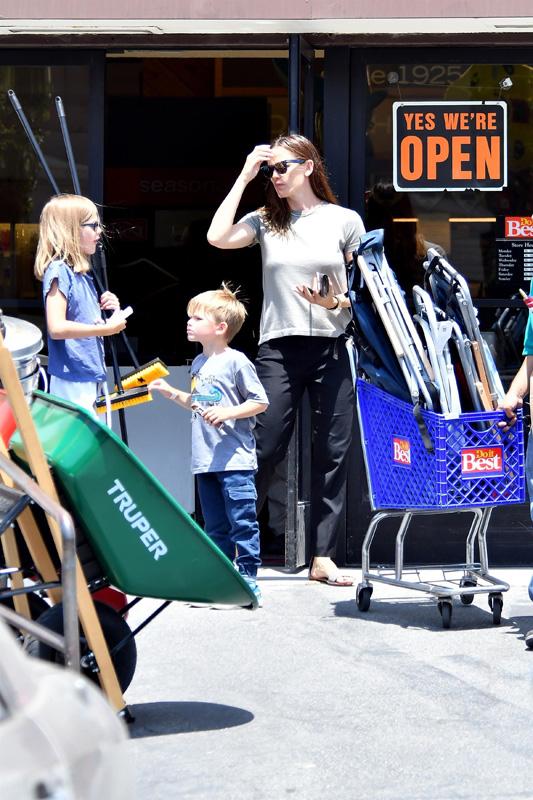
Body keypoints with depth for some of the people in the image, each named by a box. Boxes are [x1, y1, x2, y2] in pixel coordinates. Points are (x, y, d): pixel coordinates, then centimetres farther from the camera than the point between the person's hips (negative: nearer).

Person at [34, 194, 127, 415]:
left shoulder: (82, 273, 15)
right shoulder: (58, 271, -13)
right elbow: (57, 328, -24)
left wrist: (106, 309, 6)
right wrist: (107, 328, -18)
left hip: (89, 377, 10)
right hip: (71, 382, -10)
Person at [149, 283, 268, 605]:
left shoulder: (236, 361, -8)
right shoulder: (198, 364, 15)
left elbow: (260, 402, -8)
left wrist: (227, 413, -18)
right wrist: (172, 393, 16)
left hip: (235, 459, -8)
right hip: (206, 459, 8)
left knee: (242, 521, -6)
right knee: (215, 527, 11)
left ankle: (248, 579, -1)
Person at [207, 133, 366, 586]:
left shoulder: (345, 221, 6)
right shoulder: (265, 222, 9)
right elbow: (218, 238, -10)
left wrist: (336, 302, -13)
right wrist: (244, 177, -3)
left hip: (332, 348, 0)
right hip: (279, 347, 0)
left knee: (333, 452, 1)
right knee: (265, 449, -2)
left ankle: (323, 557, 7)